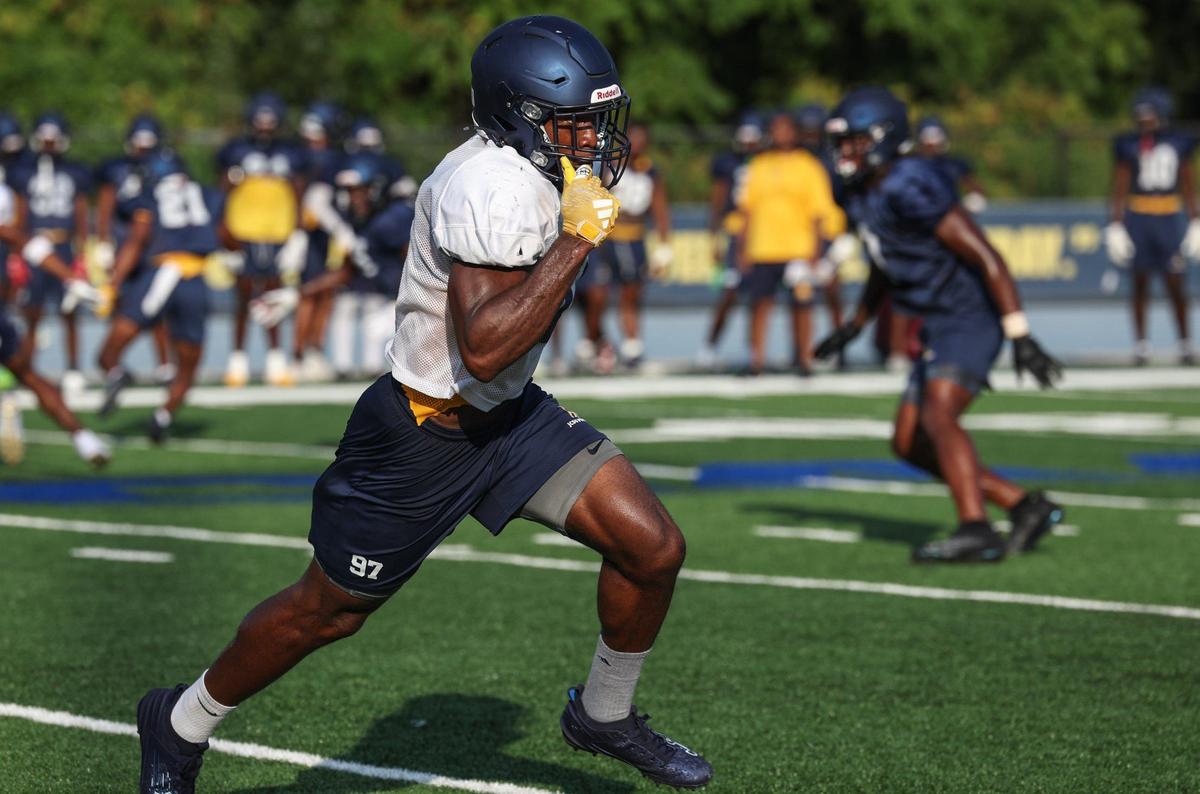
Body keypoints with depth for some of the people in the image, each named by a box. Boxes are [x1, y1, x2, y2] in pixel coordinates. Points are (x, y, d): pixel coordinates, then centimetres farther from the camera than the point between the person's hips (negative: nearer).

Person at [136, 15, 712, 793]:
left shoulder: (538, 169, -1)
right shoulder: (494, 187, -29)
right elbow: (482, 349, -37)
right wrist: (577, 238, -35)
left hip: (509, 414, 8)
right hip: (424, 437, -8)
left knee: (653, 548, -2)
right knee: (327, 612, 8)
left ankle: (604, 714, 22)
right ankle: (182, 723, 31)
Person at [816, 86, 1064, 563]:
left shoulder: (912, 188, -20)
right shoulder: (862, 196, 10)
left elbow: (986, 258, -22)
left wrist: (1020, 336, -24)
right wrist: (856, 325, 32)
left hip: (970, 321, -10)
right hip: (939, 328, 10)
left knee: (937, 416, -28)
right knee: (909, 444, 8)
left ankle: (975, 532, -38)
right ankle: (1026, 507, 10)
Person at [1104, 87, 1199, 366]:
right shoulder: (1128, 145, 2)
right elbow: (1119, 188, 4)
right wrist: (1115, 225, -1)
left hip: (1169, 217, 0)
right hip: (1137, 215, 0)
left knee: (1175, 281, -1)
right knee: (1140, 280, 2)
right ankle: (1140, 345, 7)